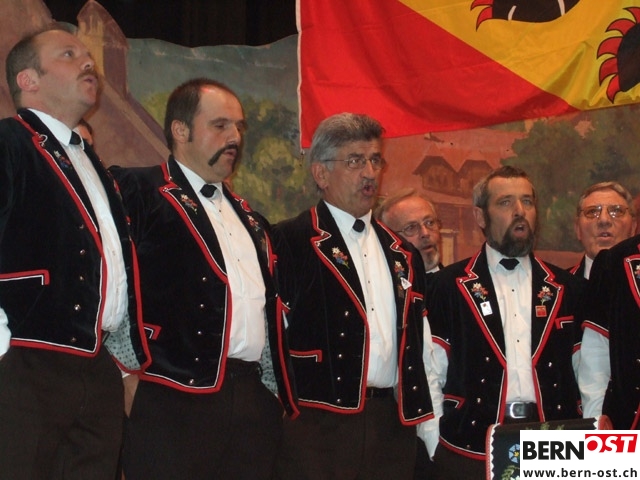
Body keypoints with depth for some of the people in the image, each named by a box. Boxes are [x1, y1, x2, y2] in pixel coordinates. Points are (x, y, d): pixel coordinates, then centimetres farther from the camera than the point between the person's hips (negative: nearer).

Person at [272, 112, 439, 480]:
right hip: (317, 429, -5)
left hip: (394, 429, 6)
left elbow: (419, 352, 17)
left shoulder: (403, 256, 18)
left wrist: (434, 435, 12)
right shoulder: (290, 242, -3)